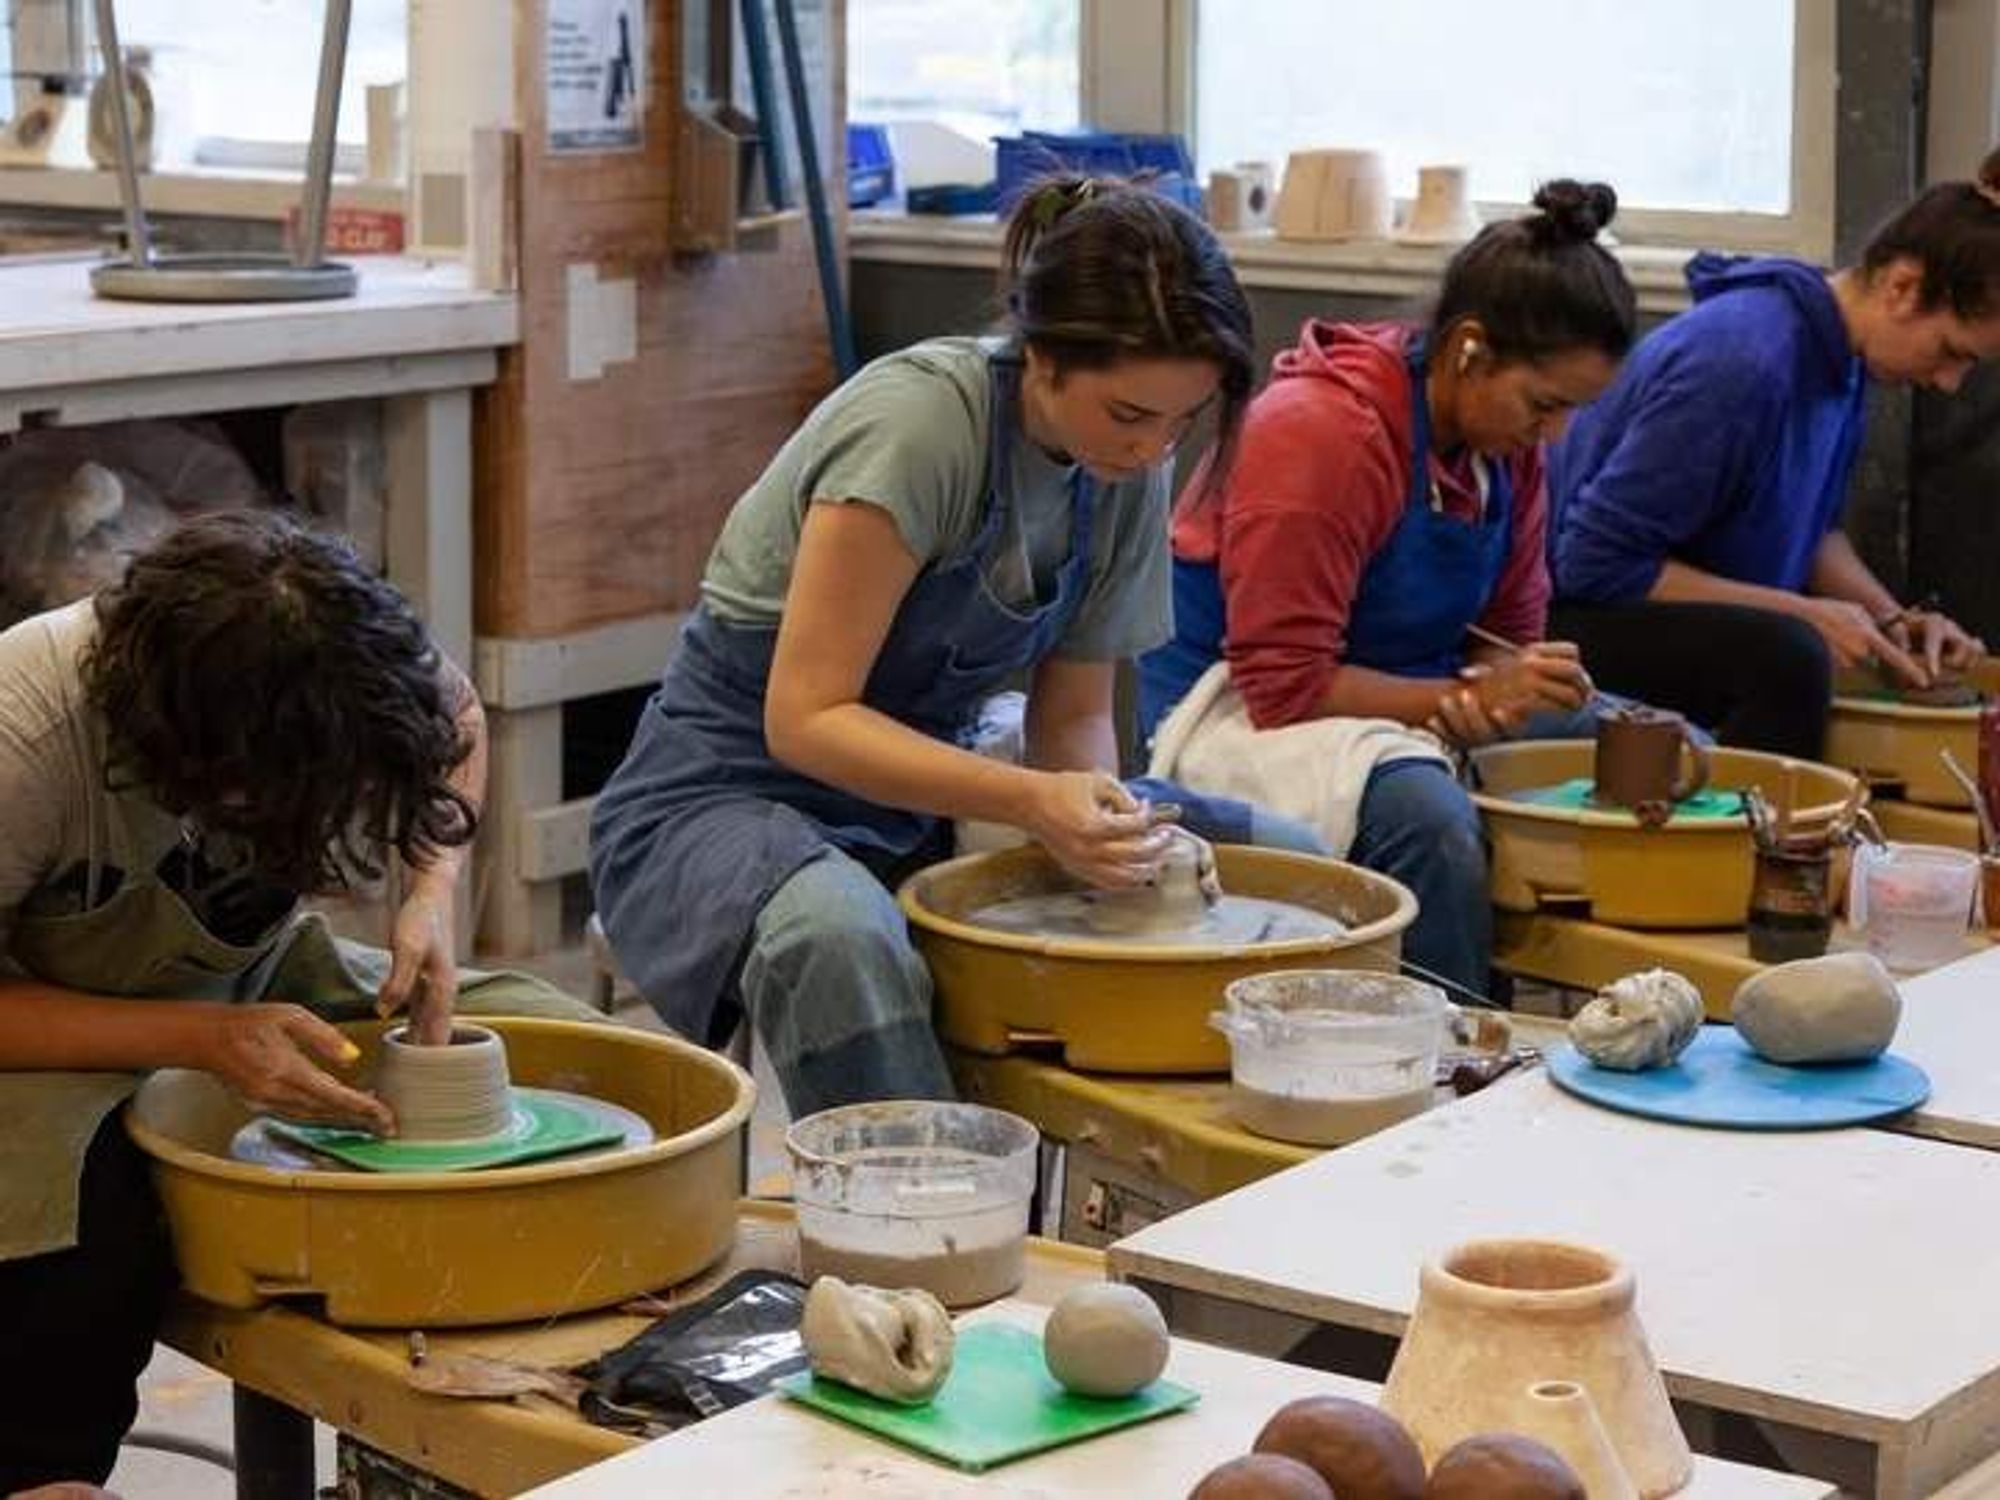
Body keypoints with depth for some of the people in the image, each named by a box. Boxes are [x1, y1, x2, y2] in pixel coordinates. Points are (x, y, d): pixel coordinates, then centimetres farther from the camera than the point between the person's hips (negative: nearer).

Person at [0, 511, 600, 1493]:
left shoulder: (341, 665, -21)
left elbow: (458, 723, 3)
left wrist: (431, 898, -13)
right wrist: (203, 1040, -36)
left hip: (249, 984, 5)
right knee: (81, 1221, -41)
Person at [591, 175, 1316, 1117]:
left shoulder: (1129, 466, -3)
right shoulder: (916, 425, -24)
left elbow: (1075, 711, 5)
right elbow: (807, 719, -25)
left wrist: (1104, 822, -18)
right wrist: (1031, 801, -35)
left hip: (920, 793, 7)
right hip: (730, 792, -7)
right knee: (839, 937, -42)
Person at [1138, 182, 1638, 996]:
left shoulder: (1506, 435, 1)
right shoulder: (1320, 431, -24)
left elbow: (1509, 627, 8)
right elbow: (1286, 684, -24)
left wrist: (1514, 687, -16)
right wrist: (1464, 702, -26)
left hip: (1406, 692, 9)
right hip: (1237, 706, -9)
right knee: (1427, 819, -39)